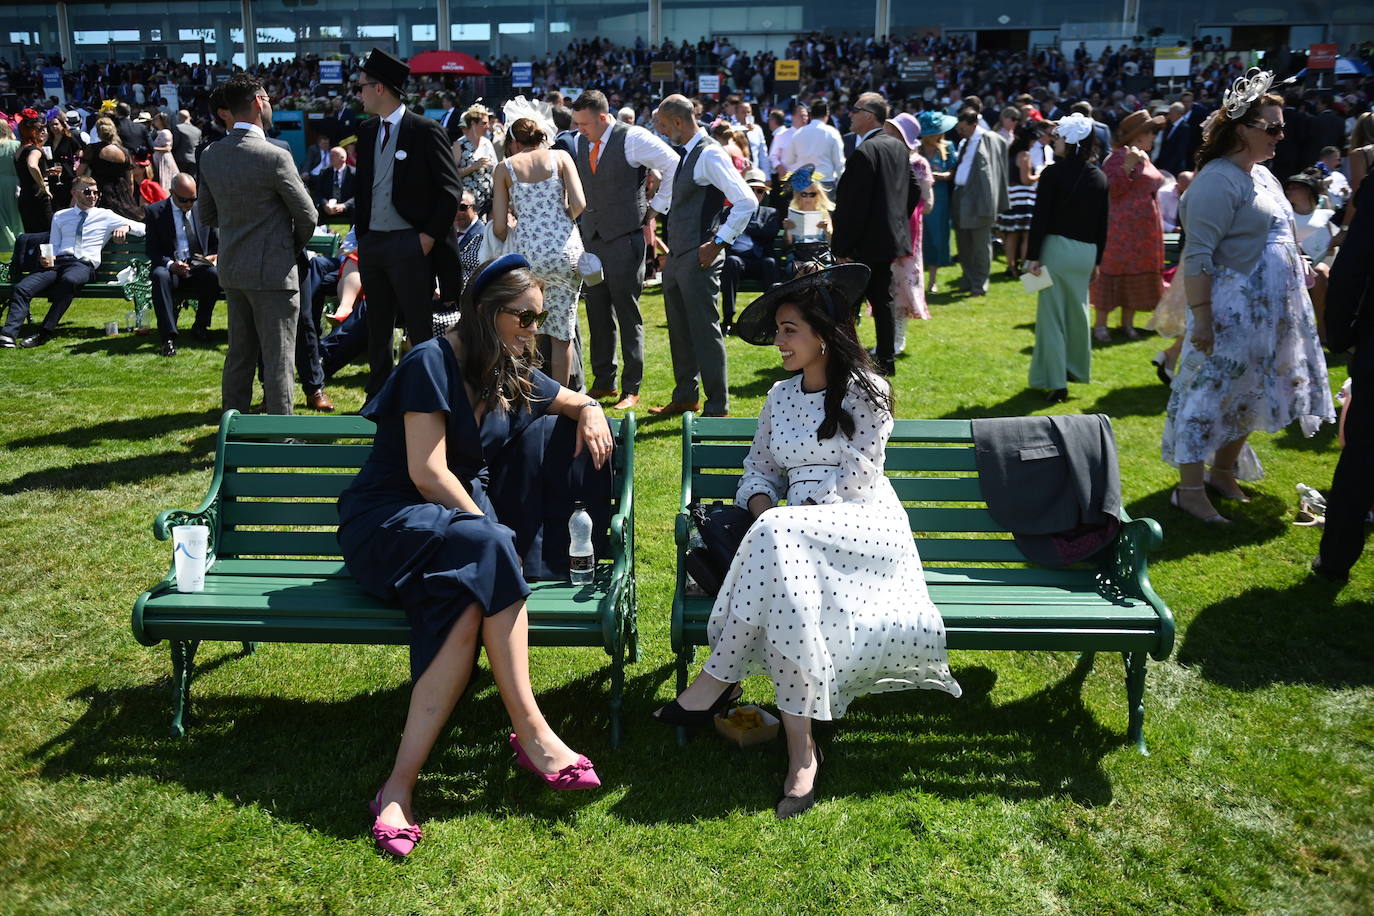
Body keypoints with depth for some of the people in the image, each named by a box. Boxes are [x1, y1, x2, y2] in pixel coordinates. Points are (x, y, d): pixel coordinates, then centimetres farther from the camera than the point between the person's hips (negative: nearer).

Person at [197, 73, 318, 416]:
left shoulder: (210, 155, 4)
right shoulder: (275, 157, -16)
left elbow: (205, 214, 12)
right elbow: (307, 216, -10)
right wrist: (296, 245, 9)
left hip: (231, 269, 7)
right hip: (271, 271, -7)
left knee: (239, 353, 17)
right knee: (277, 358, 0)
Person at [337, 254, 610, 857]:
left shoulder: (515, 377, 12)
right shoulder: (433, 363, -9)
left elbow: (578, 400, 29)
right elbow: (428, 473, -16)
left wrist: (591, 414, 6)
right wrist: (490, 535, -14)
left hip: (463, 520, 5)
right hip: (386, 523, -5)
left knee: (469, 607, -31)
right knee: (486, 548, -37)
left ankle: (400, 787, -33)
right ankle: (531, 733, -33)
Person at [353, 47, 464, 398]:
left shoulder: (426, 130, -8)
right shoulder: (366, 131, 12)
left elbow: (451, 189, -10)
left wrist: (429, 236, -12)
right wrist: (361, 233, 11)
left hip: (410, 245, -7)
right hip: (371, 243, 7)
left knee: (420, 330, 0)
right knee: (377, 330, 14)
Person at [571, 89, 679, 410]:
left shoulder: (633, 139, -9)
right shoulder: (580, 143, 9)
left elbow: (675, 167, -5)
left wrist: (655, 209, -3)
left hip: (625, 239, -6)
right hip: (591, 237, 6)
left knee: (628, 316, -1)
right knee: (597, 313, 9)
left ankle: (631, 389, 6)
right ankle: (604, 382, 19)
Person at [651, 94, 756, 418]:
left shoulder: (710, 154, -14)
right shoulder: (687, 154, 15)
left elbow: (746, 201, -22)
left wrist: (718, 243, -20)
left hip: (698, 258, -10)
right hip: (677, 256, 10)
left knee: (705, 331, -4)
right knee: (680, 330, 16)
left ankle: (717, 407, 5)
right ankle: (685, 398, 29)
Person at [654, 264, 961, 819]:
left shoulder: (867, 393, 1)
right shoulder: (780, 397, 20)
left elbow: (858, 480, -8)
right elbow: (758, 467, 17)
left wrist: (776, 522, -13)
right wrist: (765, 511, -7)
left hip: (863, 528, -5)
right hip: (794, 530, 5)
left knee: (778, 541, -37)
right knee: (782, 573, -33)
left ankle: (718, 678, -28)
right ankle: (800, 748, -32)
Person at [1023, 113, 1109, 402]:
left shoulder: (1053, 172, -10)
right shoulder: (1099, 177, 7)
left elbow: (1040, 218, -13)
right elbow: (1102, 224, 10)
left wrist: (1033, 255, -9)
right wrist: (1097, 259, 18)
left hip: (1056, 248, -5)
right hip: (1086, 252, 5)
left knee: (1052, 314, -1)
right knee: (1078, 311, 19)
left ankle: (1056, 382, -2)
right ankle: (1077, 368, 32)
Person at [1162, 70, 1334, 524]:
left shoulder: (1263, 176, 14)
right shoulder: (1219, 180, -16)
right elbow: (1198, 255, -21)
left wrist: (1304, 271, 16)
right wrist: (1201, 318, -24)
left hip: (1272, 313, 10)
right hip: (1233, 312, -9)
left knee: (1246, 397, 16)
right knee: (1209, 394, -3)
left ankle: (1224, 472, 30)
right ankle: (1190, 490, 4)